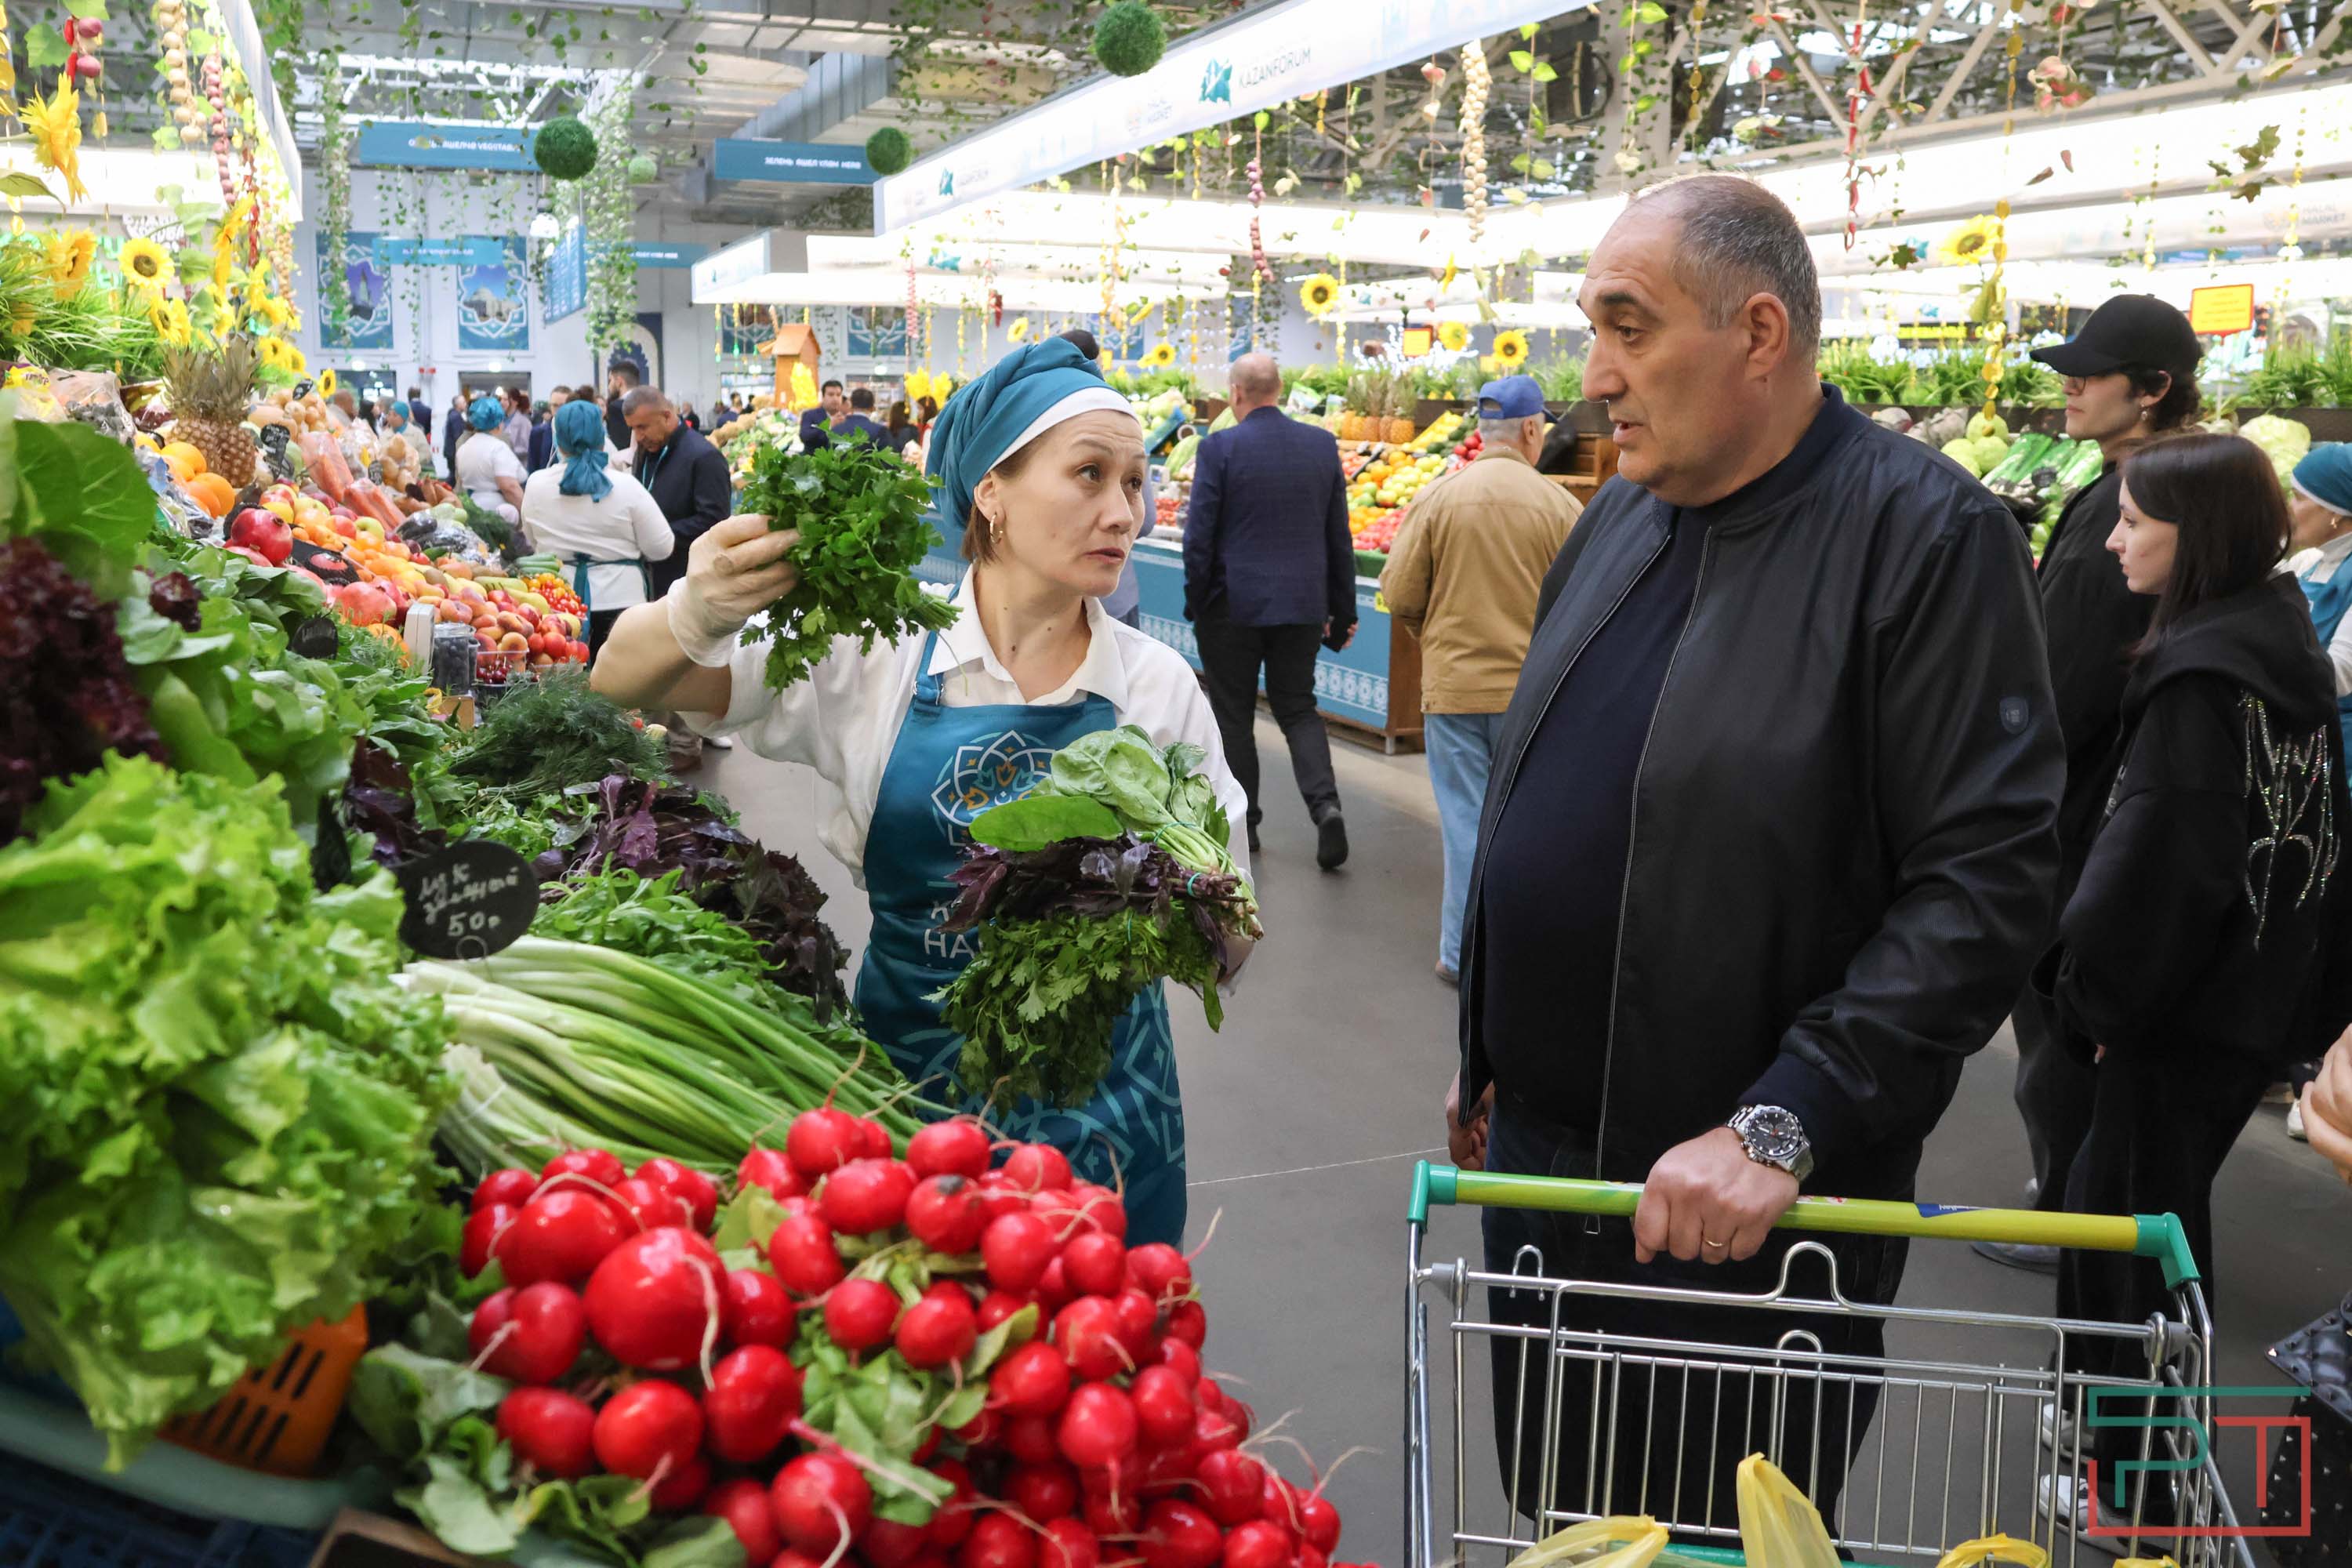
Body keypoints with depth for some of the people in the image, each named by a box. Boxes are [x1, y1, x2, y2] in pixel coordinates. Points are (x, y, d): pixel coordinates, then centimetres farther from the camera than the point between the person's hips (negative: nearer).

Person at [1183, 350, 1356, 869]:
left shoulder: (1219, 448, -11)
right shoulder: (1322, 444, 2)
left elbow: (1199, 535, -10)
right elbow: (1339, 536, 6)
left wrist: (1195, 603, 2)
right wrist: (1342, 609, 13)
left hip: (1233, 603, -4)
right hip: (1301, 604, 4)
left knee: (1233, 714, 11)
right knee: (1298, 707, 14)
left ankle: (1242, 822, 18)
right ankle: (1325, 803, -6)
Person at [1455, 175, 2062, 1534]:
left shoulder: (1927, 534, -15)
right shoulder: (1621, 519, 8)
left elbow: (1988, 880, -21)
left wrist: (1782, 1127, -25)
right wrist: (1489, 1051, 17)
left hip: (1746, 1208, -6)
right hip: (1539, 1150, 7)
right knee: (1553, 1521, 22)